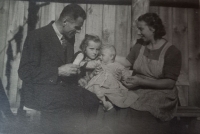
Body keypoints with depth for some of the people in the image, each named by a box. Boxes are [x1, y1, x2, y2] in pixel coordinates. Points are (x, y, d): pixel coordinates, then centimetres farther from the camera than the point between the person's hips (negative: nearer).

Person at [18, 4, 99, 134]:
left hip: (63, 86, 6)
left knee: (92, 101, -21)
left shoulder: (69, 37, 11)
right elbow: (25, 72, -13)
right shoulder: (36, 36, -8)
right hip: (40, 89, -6)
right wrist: (58, 71, -20)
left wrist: (75, 67, 3)